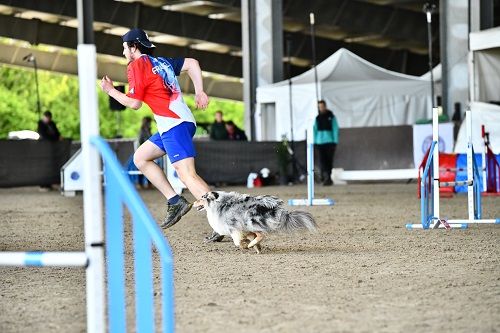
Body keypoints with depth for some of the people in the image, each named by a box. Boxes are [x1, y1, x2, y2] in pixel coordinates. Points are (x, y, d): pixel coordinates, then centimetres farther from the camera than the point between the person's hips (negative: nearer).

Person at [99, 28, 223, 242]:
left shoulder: (136, 65, -3)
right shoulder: (162, 62, 21)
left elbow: (134, 103, -6)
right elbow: (192, 63, 17)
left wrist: (110, 90, 8)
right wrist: (199, 92, 11)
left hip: (174, 125, -10)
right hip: (181, 121, 10)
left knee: (188, 176, -17)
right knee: (140, 158, 19)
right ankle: (175, 201, 10)